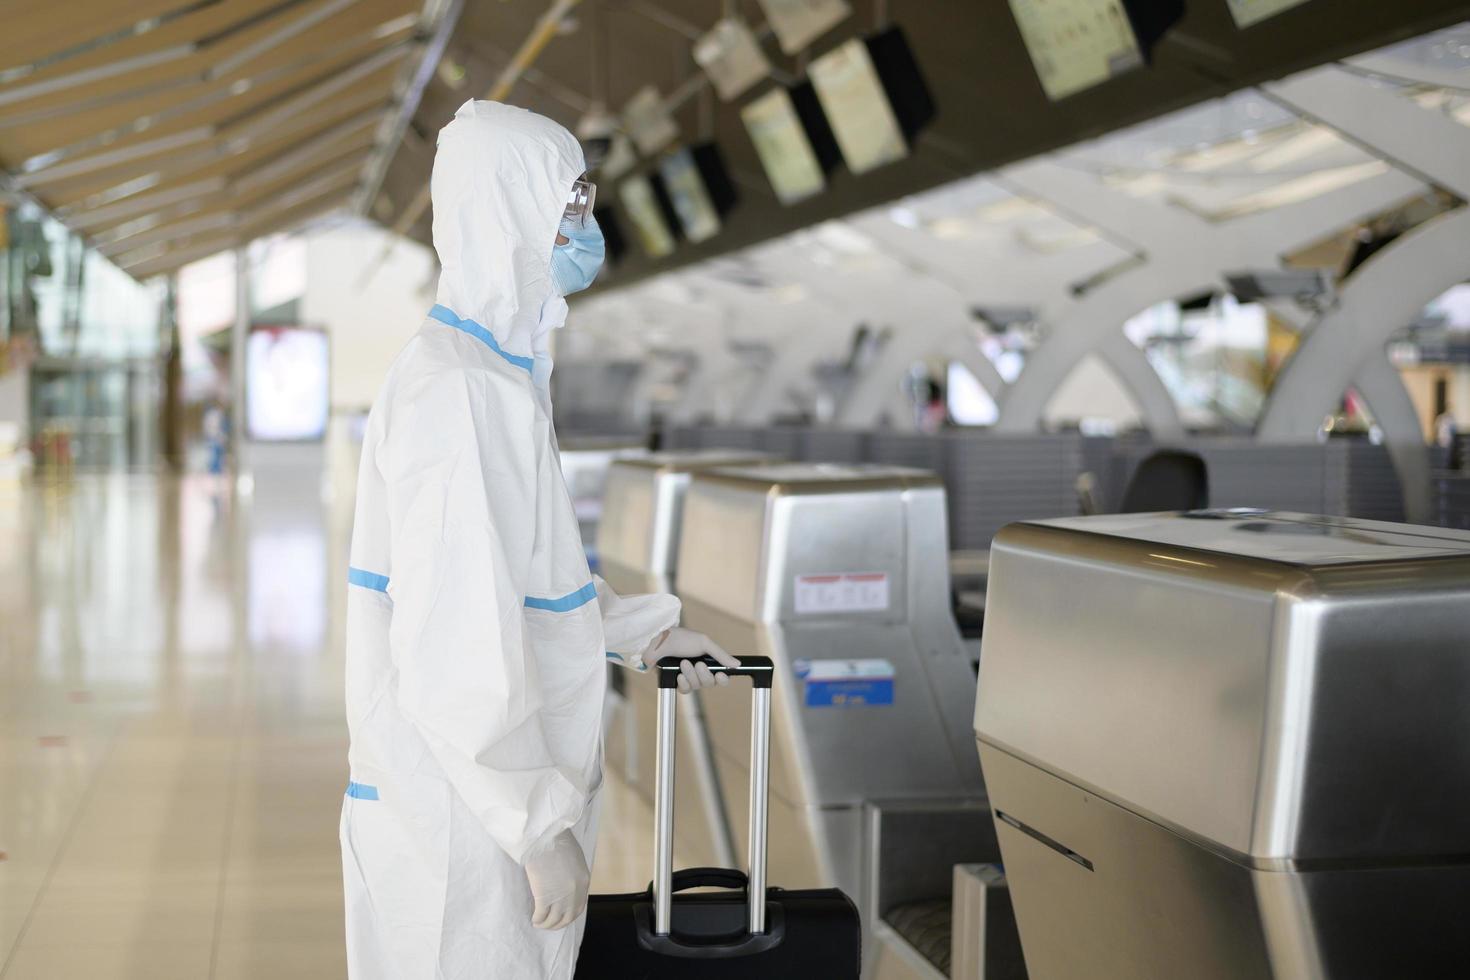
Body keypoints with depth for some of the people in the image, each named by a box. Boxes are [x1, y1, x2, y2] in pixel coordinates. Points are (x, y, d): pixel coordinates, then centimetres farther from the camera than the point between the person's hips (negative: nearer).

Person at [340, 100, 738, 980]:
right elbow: (458, 653, -25)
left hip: (489, 795, 9)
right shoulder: (457, 391, -21)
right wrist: (542, 828, -21)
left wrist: (642, 630, 18)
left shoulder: (501, 372, 11)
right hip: (462, 817, -9)